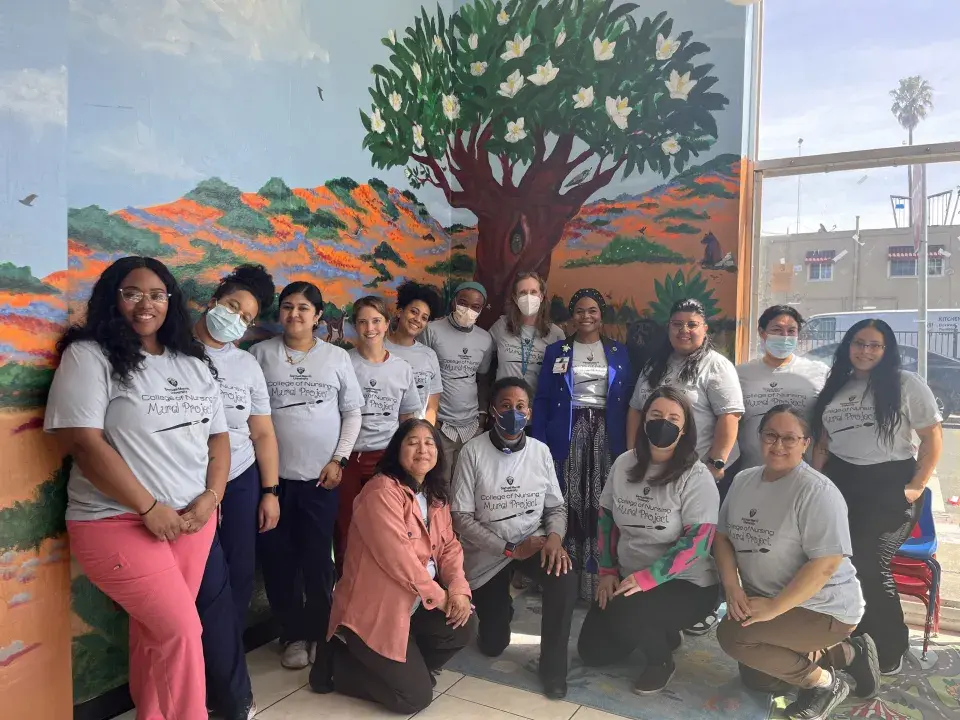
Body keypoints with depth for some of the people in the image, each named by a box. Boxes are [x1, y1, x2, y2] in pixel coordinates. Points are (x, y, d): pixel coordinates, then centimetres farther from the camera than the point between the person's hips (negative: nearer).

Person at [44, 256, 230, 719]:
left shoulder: (195, 363, 11)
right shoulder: (88, 355, -7)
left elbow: (217, 436, 12)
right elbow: (83, 442, -15)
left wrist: (210, 498, -4)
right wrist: (150, 509, -16)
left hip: (192, 520, 5)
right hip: (119, 523, -5)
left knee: (155, 631, 16)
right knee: (181, 629, -6)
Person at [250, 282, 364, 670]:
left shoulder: (337, 357, 2)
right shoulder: (261, 354, 1)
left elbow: (352, 411, 5)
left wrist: (339, 459, -3)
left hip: (321, 475, 0)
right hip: (273, 474, 1)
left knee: (317, 558, 7)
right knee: (277, 558, 7)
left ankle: (319, 632, 26)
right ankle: (293, 634, 25)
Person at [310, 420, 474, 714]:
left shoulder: (436, 495, 9)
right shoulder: (382, 491, -21)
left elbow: (449, 546, 5)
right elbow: (398, 556, -26)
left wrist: (458, 589, -12)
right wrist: (438, 595, -18)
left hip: (414, 604, 8)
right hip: (373, 611, -8)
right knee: (416, 696, -7)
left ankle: (409, 666, 14)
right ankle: (338, 663, 11)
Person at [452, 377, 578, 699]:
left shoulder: (540, 451, -4)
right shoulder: (473, 452, -14)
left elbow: (557, 506, 2)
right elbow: (461, 517, -14)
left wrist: (554, 537, -21)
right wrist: (510, 549, -20)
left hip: (533, 542, 2)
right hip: (488, 552, -1)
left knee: (565, 577, -31)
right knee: (492, 645, 5)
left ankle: (553, 665, -7)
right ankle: (501, 605, 42)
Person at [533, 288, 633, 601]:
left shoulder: (619, 352, 10)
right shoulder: (556, 351, 8)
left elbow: (628, 399, 8)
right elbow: (542, 399, 4)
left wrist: (628, 443, 0)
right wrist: (540, 444, -4)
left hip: (607, 434, 1)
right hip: (569, 434, 0)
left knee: (603, 505, 0)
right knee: (570, 503, -2)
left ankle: (600, 578, 11)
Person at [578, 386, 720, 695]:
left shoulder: (696, 477, -16)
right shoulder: (624, 464, -1)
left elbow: (697, 541, -23)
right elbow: (606, 518, 7)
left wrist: (646, 578, -27)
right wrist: (607, 571, 0)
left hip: (688, 585, -6)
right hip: (627, 578, 6)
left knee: (623, 613, -31)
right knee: (591, 651, 2)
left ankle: (662, 660, 1)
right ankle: (656, 633, 26)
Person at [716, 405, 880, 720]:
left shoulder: (817, 491, -21)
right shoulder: (743, 481, 2)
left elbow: (826, 564, -26)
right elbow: (722, 536, 6)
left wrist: (774, 607, -25)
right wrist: (732, 588, -10)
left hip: (824, 608, -8)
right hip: (765, 601, 8)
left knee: (732, 635, -23)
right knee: (758, 680, 13)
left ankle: (822, 681, -2)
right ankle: (847, 653, 25)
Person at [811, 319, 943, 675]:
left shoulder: (906, 384, -2)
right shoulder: (835, 387, 12)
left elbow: (933, 438, -3)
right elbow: (822, 442, 15)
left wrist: (916, 487, -9)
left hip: (890, 484, -4)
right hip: (840, 482, 5)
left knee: (869, 562, -10)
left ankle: (890, 648, 13)